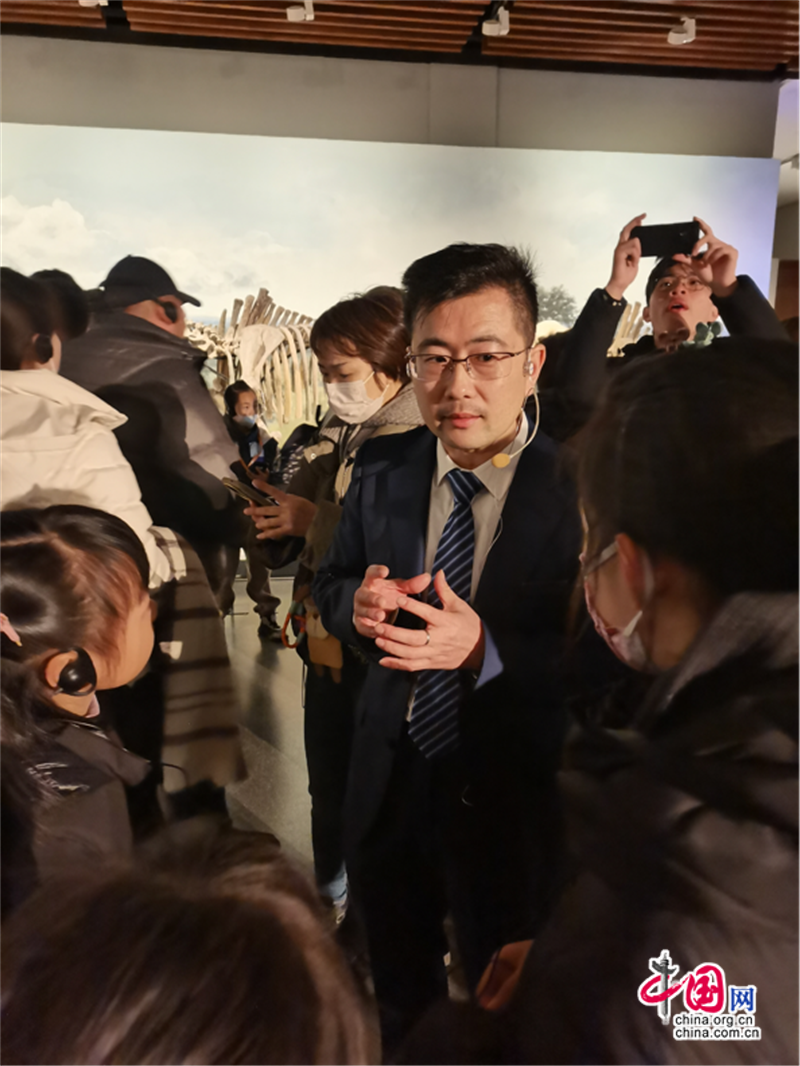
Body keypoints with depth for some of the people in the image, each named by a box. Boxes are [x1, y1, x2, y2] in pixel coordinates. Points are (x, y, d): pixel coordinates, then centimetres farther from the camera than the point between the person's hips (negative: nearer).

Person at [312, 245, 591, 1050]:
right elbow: (331, 583, 3)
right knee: (397, 998, 31)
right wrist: (356, 603, -20)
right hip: (388, 785, 4)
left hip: (510, 802, -4)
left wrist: (486, 649, -34)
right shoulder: (380, 469, -6)